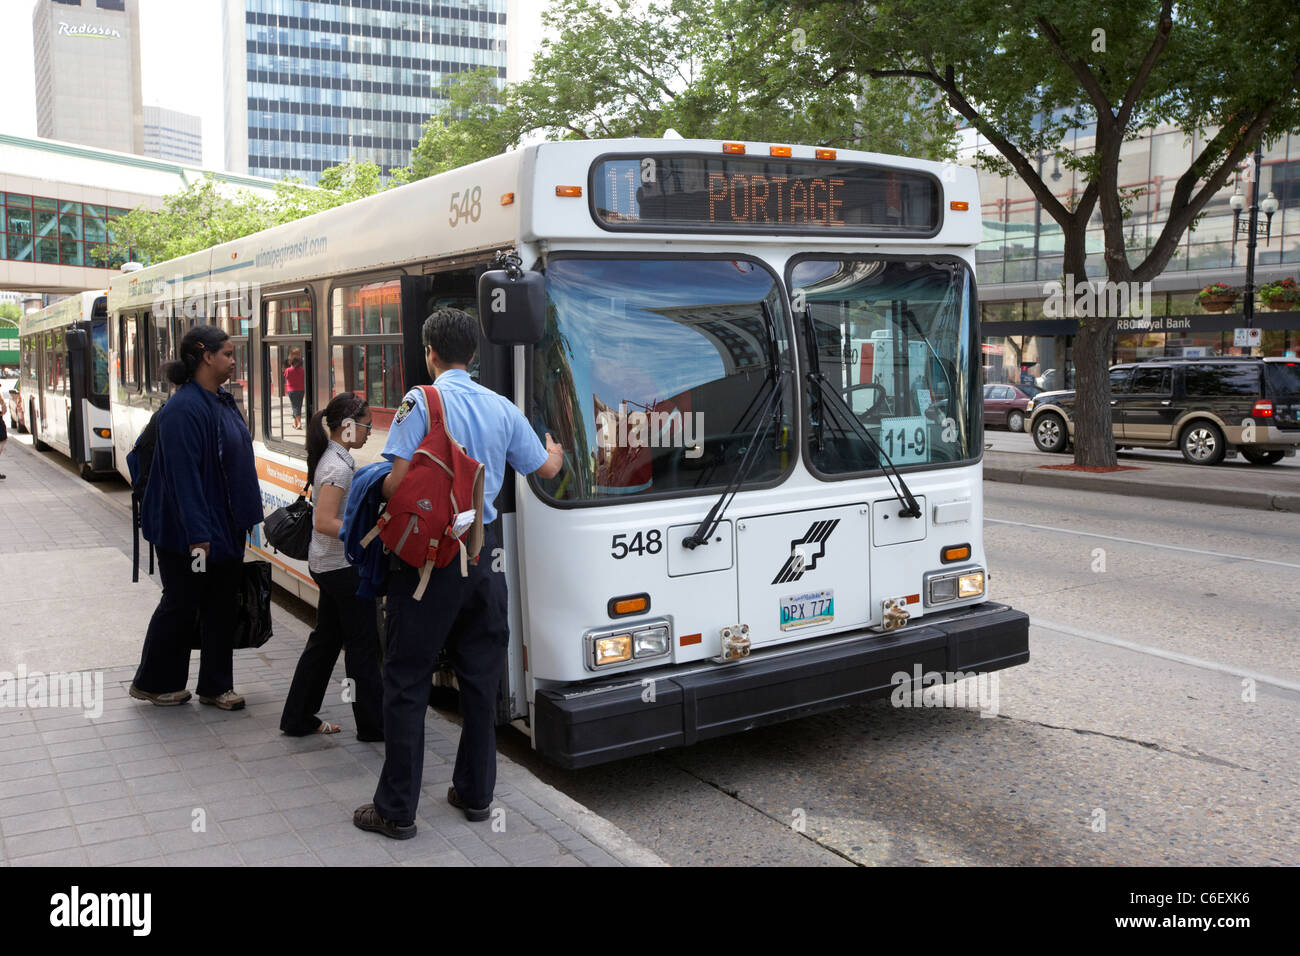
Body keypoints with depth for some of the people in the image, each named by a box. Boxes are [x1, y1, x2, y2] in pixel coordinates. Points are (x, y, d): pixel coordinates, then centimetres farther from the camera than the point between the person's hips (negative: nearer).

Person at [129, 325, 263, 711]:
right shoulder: (184, 408, -20)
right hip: (190, 531, -9)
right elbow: (184, 475, -24)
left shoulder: (223, 401, 8)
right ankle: (152, 683, 25)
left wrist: (244, 516, 17)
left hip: (227, 527, 9)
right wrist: (197, 534, -26)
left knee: (221, 606, 13)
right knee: (180, 606, 6)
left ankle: (216, 686, 24)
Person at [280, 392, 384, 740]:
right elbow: (325, 522, -26)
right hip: (343, 566, -10)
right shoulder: (338, 465, -20)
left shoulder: (333, 457, 11)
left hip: (328, 564, 10)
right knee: (362, 643, -1)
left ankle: (298, 718, 23)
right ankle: (373, 724, 8)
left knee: (326, 639, 16)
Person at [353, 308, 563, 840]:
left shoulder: (422, 401, -9)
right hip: (483, 556, 5)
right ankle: (475, 794, 26)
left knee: (407, 682, 4)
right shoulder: (502, 408, 5)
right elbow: (546, 469, 15)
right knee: (480, 677, 15)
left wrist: (381, 490, 8)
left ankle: (397, 810, 10)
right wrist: (555, 449, 38)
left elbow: (397, 481, -16)